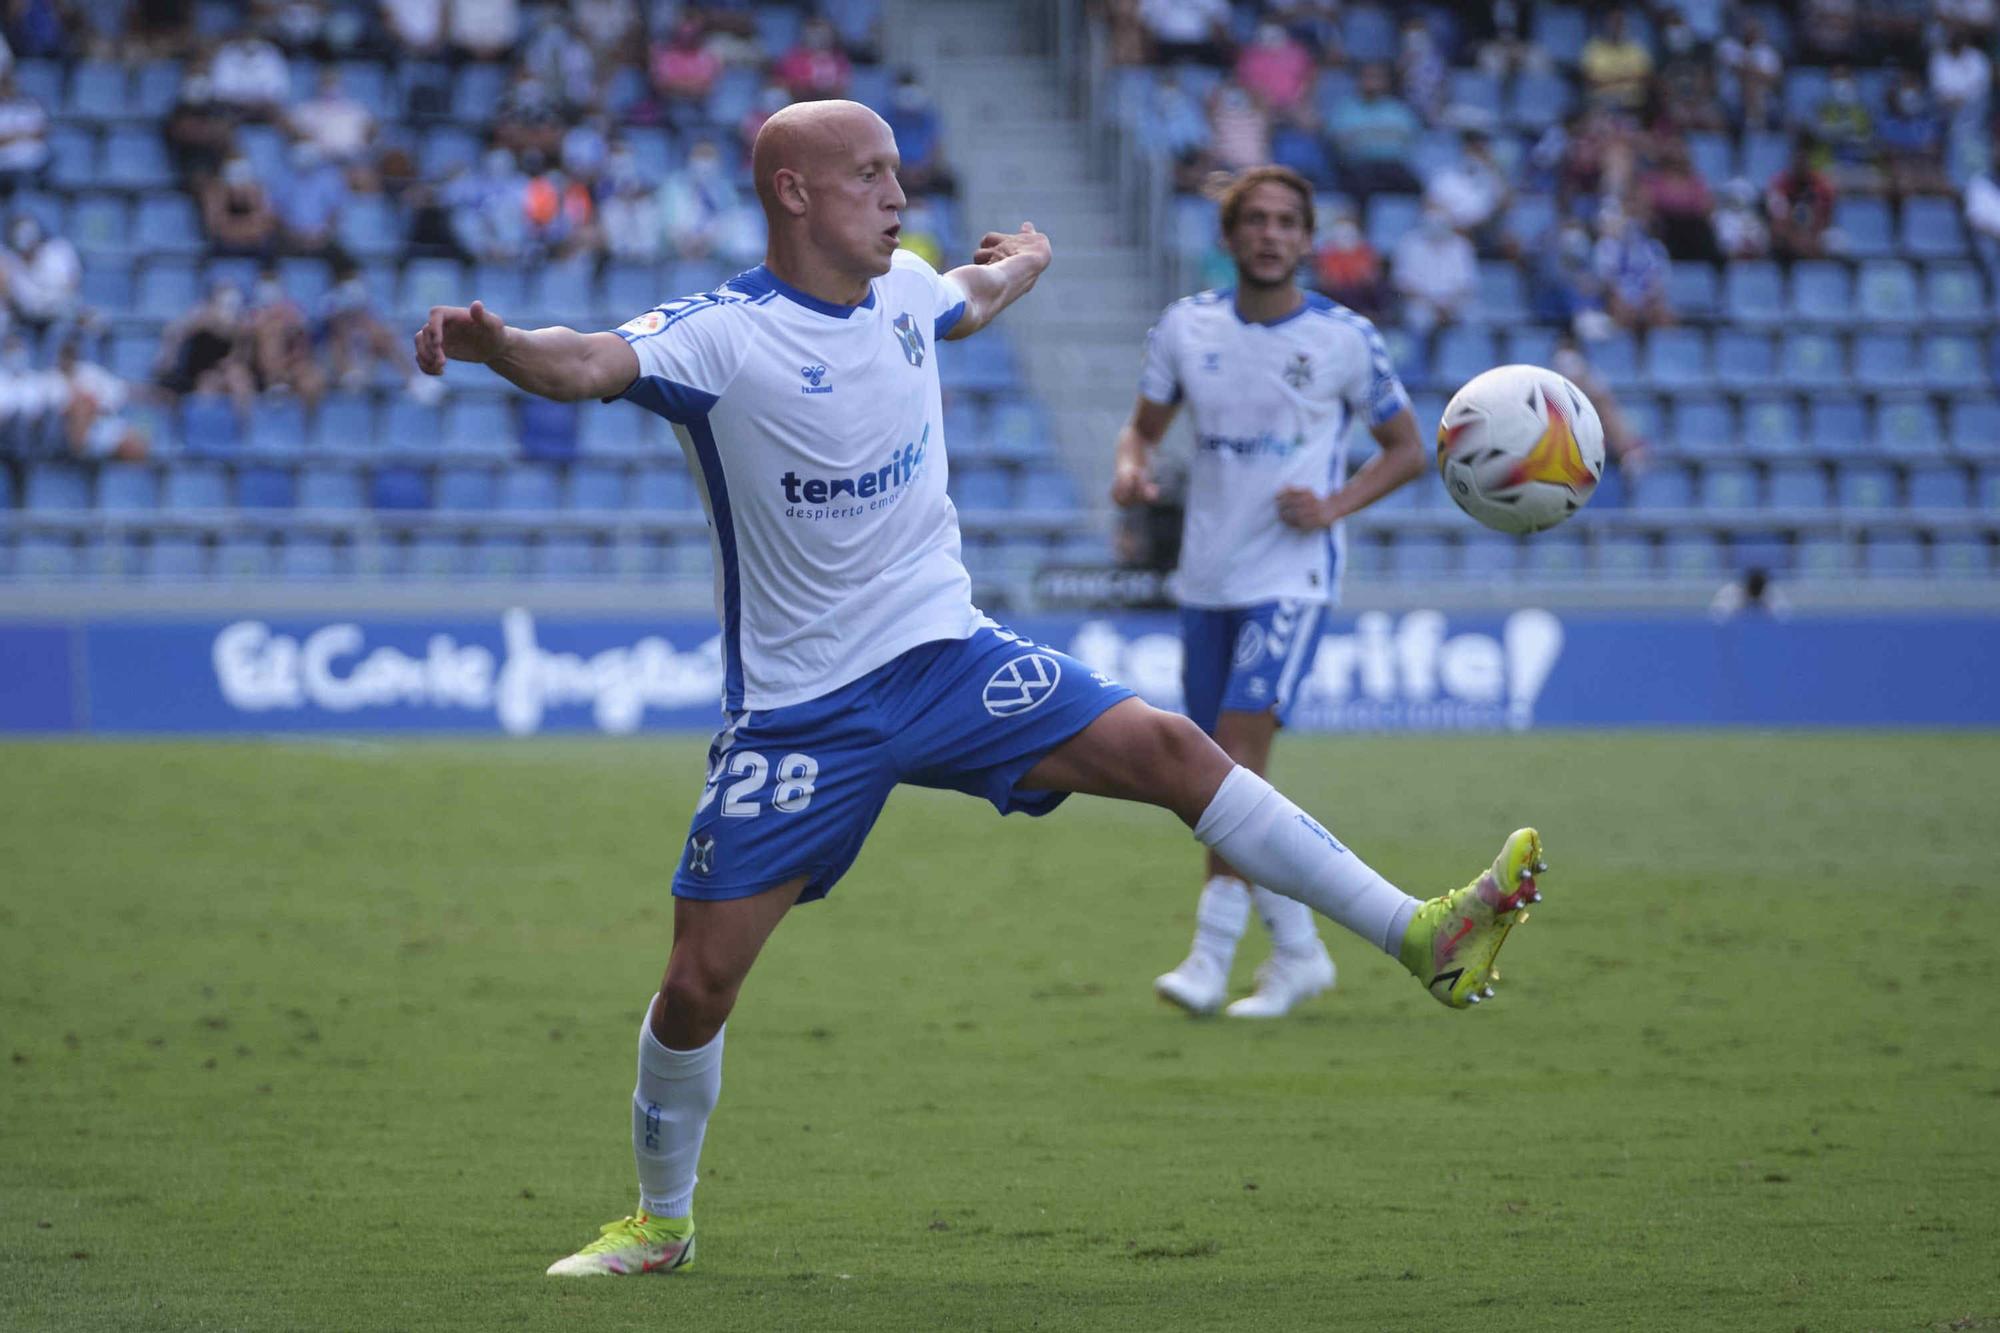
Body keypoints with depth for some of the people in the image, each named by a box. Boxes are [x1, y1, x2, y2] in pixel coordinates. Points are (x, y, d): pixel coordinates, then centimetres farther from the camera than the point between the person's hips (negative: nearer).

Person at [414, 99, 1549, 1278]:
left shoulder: (903, 290, 3)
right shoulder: (719, 335, -16)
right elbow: (591, 364, -37)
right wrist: (498, 345, -56)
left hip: (947, 654, 4)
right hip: (799, 714, -4)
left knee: (1169, 749, -13)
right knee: (698, 982, -4)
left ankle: (1422, 937, -11)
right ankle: (660, 1224, 20)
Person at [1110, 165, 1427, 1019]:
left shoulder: (1346, 339, -5)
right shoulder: (1186, 326, 4)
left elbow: (1406, 450, 4)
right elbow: (1145, 425, 14)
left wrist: (1334, 506, -12)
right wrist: (1131, 466, -10)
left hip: (1291, 575, -5)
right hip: (1207, 578, 5)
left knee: (1239, 743, -20)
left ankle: (1211, 955, -19)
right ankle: (1296, 950, 20)